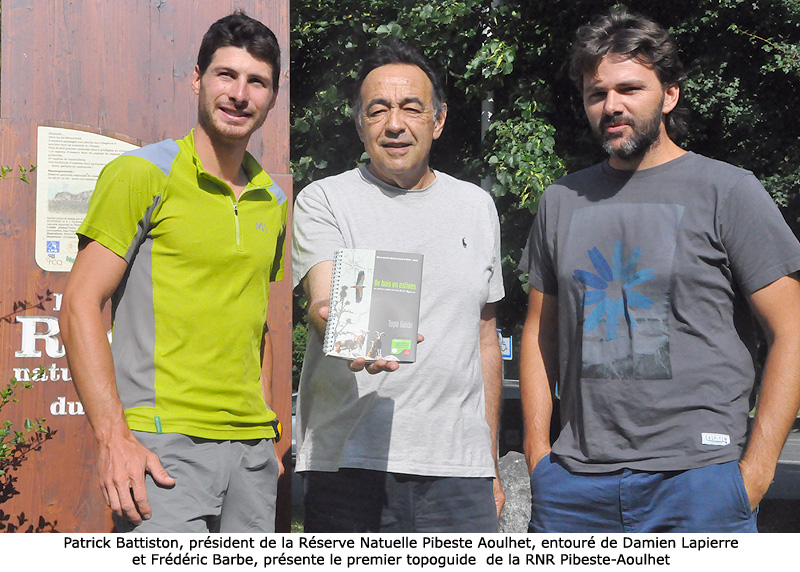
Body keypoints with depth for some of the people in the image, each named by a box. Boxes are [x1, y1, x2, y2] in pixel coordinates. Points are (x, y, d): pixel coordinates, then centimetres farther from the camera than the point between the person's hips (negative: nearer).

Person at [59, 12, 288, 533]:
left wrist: (264, 437, 16)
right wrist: (114, 438, -16)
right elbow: (81, 306, -8)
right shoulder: (140, 175, -3)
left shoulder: (274, 201, 15)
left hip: (251, 450, 6)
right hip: (162, 445, -6)